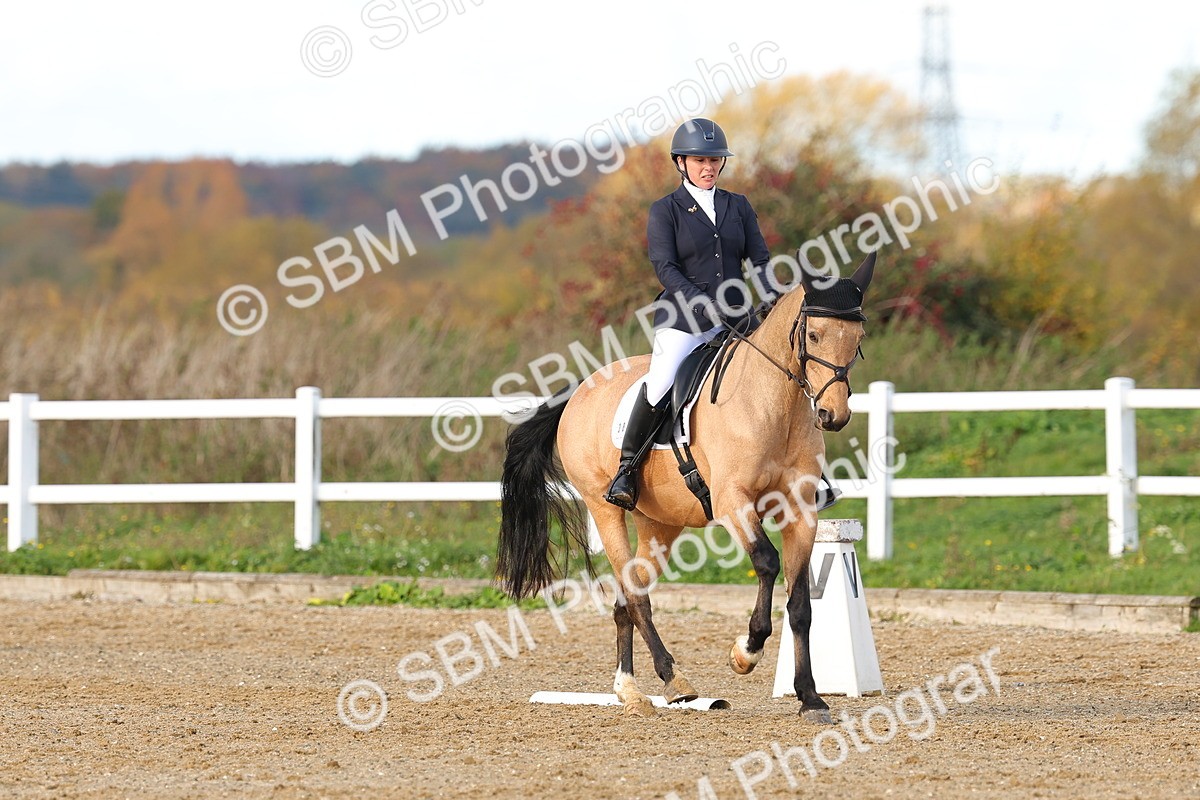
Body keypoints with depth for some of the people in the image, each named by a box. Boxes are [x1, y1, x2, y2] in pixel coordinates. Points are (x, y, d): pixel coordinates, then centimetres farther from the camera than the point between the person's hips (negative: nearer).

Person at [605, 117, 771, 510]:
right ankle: (627, 468, -11)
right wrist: (703, 305, -21)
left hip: (736, 318, 4)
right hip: (684, 322, -4)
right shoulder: (665, 210, 3)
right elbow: (665, 268, -8)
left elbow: (760, 260, 10)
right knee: (659, 387, -26)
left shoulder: (738, 207, 14)